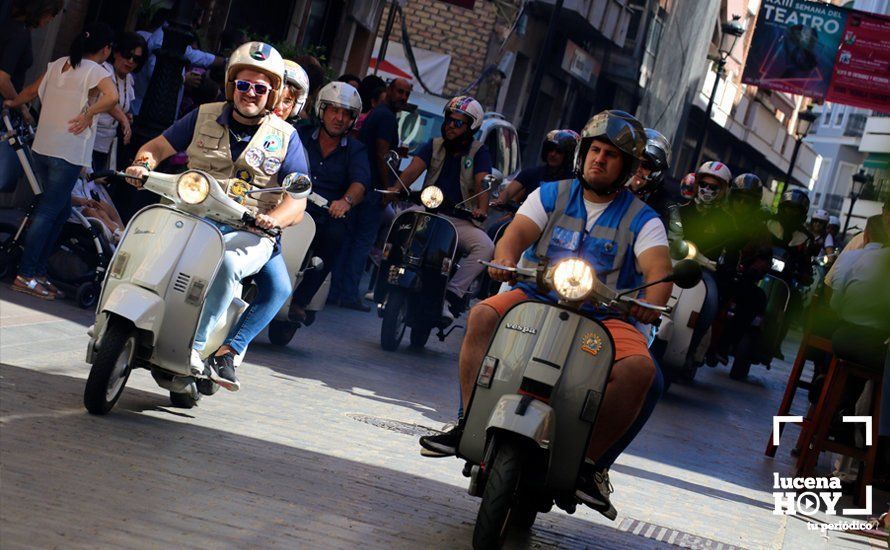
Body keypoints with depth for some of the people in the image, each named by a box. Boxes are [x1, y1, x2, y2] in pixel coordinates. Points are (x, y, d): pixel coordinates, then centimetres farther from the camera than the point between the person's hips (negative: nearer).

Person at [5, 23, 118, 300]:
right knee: (48, 212, -4)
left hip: (41, 148, 7)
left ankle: (39, 271, 16)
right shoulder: (95, 71, -7)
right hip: (68, 154, -7)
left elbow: (31, 91, 26)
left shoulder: (58, 65, 13)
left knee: (61, 209, 16)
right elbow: (112, 97, -28)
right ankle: (26, 275, -5)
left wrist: (12, 103, 45)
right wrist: (88, 114, -13)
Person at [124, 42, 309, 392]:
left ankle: (195, 346, -34)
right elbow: (158, 146, 18)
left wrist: (273, 218, -23)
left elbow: (297, 201, -1)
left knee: (228, 263, -37)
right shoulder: (204, 117, 13)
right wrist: (143, 164, -6)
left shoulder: (286, 138, 7)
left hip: (248, 234, -2)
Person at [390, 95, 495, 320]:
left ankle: (451, 295, -25)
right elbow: (414, 168, -4)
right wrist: (397, 187, -25)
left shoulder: (479, 151, 7)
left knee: (486, 247, -29)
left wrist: (481, 209, -29)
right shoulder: (434, 145, 14)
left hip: (461, 222, -2)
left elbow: (483, 183, -9)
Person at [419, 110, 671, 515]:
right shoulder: (551, 194, 11)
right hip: (536, 298, 1)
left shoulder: (642, 219, 6)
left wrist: (652, 301, -34)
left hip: (603, 317, -1)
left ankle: (587, 460, -20)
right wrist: (505, 257, -29)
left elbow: (658, 269, -10)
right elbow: (518, 231, -5)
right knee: (482, 316, -27)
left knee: (640, 367, -29)